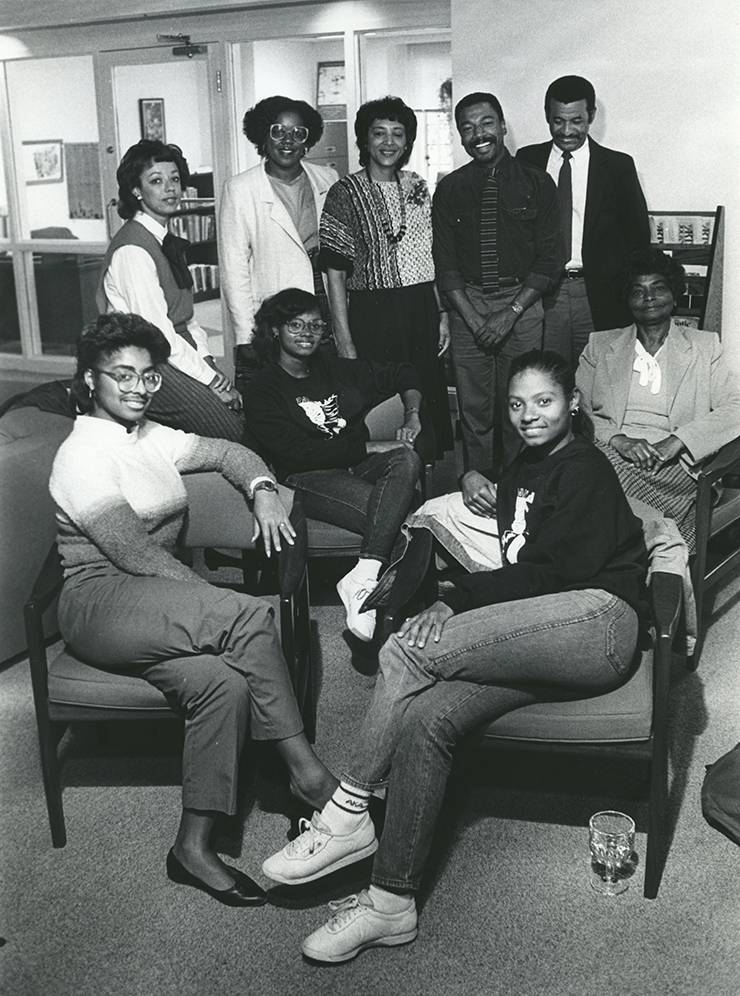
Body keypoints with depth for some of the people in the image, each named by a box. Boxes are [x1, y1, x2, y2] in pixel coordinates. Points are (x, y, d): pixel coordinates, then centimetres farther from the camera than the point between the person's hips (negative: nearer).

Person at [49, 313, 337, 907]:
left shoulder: (151, 438, 18)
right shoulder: (83, 456, -7)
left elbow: (228, 453, 23)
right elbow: (136, 554, -14)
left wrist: (263, 492, 0)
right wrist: (219, 600, -14)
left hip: (153, 606, 7)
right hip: (101, 602, -7)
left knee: (225, 680, -26)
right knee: (250, 617, -29)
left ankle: (195, 846, -20)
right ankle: (308, 773, -21)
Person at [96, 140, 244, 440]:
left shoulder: (167, 240, 13)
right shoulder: (133, 249, -16)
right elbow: (157, 331, -19)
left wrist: (206, 357, 2)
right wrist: (208, 378, -15)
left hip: (179, 352, 9)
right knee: (230, 433, -19)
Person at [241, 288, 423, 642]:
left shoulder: (336, 370, 20)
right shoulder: (263, 390, 3)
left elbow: (403, 375, 33)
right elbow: (293, 452, -11)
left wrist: (412, 414, 11)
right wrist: (369, 447, -13)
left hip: (357, 467, 5)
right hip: (307, 479, -5)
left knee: (407, 460, -31)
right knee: (399, 517, -31)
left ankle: (362, 578, -39)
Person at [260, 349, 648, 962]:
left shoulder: (584, 468, 4)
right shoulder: (525, 471, 29)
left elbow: (551, 569, -9)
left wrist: (456, 602, -12)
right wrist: (475, 482, 26)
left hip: (596, 618, -7)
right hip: (544, 642, 8)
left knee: (407, 653, -24)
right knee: (422, 719, -19)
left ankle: (348, 816, -14)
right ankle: (392, 903, -17)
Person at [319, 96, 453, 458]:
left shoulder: (416, 187, 11)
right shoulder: (346, 192, -4)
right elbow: (335, 272, -7)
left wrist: (442, 313, 10)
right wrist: (344, 340, -12)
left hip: (422, 310, 5)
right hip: (373, 315, -5)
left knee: (430, 399, 6)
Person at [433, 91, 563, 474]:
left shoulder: (536, 183, 3)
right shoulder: (449, 189, 8)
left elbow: (549, 259, -1)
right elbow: (444, 262, 5)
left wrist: (510, 313, -10)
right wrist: (472, 316, -8)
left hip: (522, 303, -1)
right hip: (467, 303, 2)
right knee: (474, 413, 4)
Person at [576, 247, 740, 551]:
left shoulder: (704, 347, 17)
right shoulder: (600, 346, 20)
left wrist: (676, 442, -13)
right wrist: (617, 439, -12)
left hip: (671, 466, -2)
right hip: (607, 454, 2)